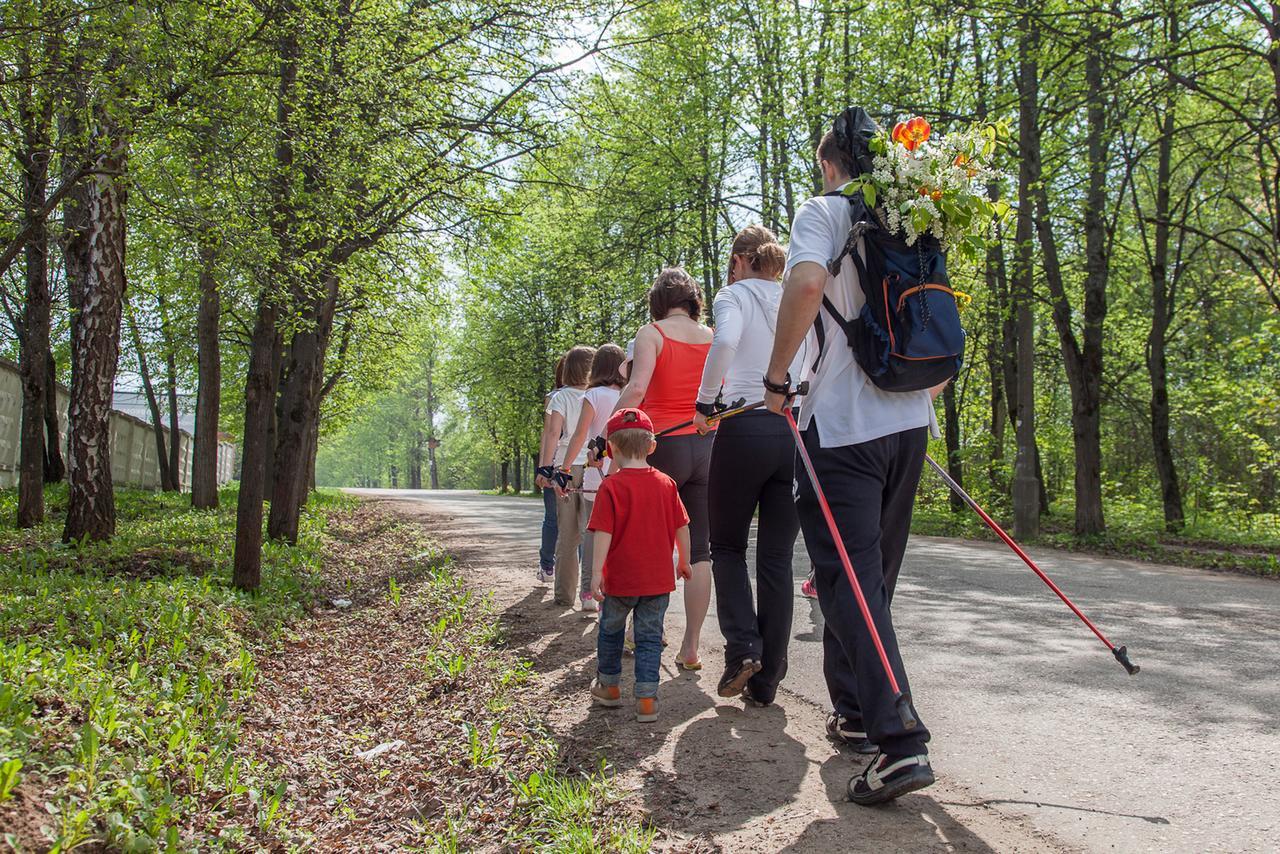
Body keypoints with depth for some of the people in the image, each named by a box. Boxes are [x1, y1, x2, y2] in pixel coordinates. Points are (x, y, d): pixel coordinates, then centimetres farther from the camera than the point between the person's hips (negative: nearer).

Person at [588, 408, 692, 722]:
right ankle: (647, 699, 6)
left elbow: (604, 533, -17)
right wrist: (684, 562, 18)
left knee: (610, 630, 19)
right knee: (650, 637, 9)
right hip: (659, 578, 2)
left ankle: (608, 686, 32)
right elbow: (681, 527, 5)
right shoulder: (666, 483, -1)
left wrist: (596, 572, -15)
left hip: (620, 578, -2)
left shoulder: (611, 486, -12)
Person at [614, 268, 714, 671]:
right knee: (698, 549, 5)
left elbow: (636, 387, -19)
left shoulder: (651, 333, -4)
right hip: (707, 447, 4)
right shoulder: (712, 337, 9)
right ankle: (691, 647, 7)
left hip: (663, 445, -4)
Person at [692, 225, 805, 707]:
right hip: (798, 431, 4)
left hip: (746, 428, -4)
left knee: (727, 546, 13)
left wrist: (706, 402, -9)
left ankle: (743, 646, -4)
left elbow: (725, 341, -19)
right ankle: (765, 679, 11)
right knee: (777, 558, 8)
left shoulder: (735, 294, 3)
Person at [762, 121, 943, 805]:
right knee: (872, 575, 16)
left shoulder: (824, 211, -2)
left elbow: (806, 283, -24)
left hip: (842, 423, -7)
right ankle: (856, 710, 28)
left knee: (849, 580, -6)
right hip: (909, 422, 7)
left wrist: (777, 376, -13)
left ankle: (899, 741, -14)